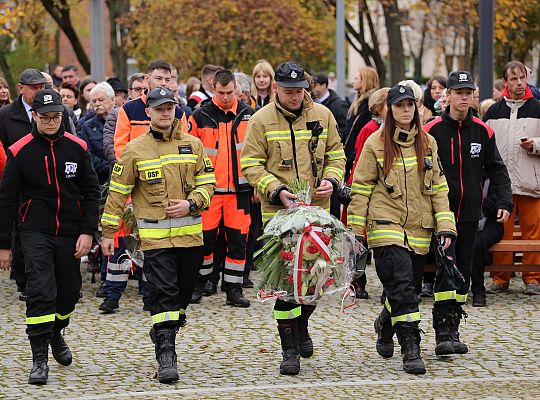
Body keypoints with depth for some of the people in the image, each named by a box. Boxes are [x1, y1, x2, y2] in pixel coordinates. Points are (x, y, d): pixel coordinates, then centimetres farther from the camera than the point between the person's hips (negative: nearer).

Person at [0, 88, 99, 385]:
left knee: (69, 292, 13)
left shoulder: (77, 148, 0)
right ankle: (39, 358, -11)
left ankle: (56, 335, 43)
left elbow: (91, 193, 5)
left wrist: (87, 232, -5)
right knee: (40, 291, -15)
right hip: (36, 234, -3)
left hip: (70, 234, 3)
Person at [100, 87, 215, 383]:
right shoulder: (135, 150, 0)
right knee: (163, 292, -12)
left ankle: (164, 334, 34)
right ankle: (165, 358, -15)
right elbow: (117, 192, 4)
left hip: (190, 233, 4)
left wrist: (191, 204, -11)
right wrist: (108, 232, 2)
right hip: (154, 235, -4)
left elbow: (207, 183, 9)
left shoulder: (192, 144, 7)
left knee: (184, 291, 12)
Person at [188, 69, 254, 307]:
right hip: (208, 188, -1)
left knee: (237, 240, 2)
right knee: (205, 238, 1)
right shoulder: (200, 117, 0)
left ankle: (233, 288, 9)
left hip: (238, 189, 1)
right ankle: (198, 283, 18)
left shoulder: (248, 116, 5)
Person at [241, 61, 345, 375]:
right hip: (279, 213, -3)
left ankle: (301, 326, 38)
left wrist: (331, 180, -6)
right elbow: (251, 165, -4)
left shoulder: (322, 115, 5)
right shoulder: (262, 120, -4)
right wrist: (277, 191, -17)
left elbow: (336, 156, 14)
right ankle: (290, 349, 1)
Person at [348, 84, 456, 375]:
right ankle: (410, 350, -15)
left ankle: (385, 324, 41)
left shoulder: (428, 143, 8)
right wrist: (356, 230, -1)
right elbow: (361, 188, 2)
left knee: (403, 287, 12)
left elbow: (439, 187, 11)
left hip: (419, 230, 4)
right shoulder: (376, 143, -2)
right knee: (401, 285, -16)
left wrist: (445, 227, 3)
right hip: (386, 227, -4)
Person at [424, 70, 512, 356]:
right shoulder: (432, 131, -5)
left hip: (470, 214, 4)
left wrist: (504, 202, -4)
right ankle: (443, 334, -17)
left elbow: (496, 169, 8)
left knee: (464, 270, 8)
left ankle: (453, 330, 17)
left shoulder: (482, 131, 5)